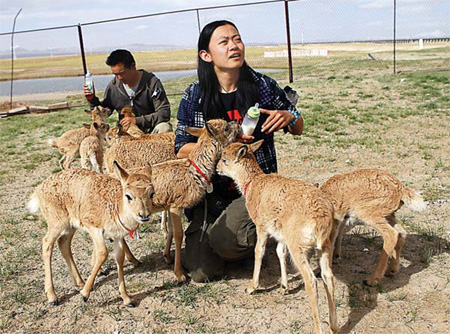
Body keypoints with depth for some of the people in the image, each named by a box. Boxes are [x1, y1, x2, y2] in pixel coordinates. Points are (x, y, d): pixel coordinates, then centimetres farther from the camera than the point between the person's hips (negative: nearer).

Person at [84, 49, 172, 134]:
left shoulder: (151, 82, -12)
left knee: (164, 128, -34)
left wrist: (137, 120, -24)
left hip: (150, 127, -3)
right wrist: (93, 100, -6)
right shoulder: (113, 86, 0)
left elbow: (165, 113, -18)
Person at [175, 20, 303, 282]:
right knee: (202, 272, -4)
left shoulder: (265, 87, -4)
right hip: (211, 191, 2)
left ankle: (253, 241, 10)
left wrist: (288, 117, -17)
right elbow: (181, 150, -2)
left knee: (224, 241, -28)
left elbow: (298, 129, 8)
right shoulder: (194, 96, -4)